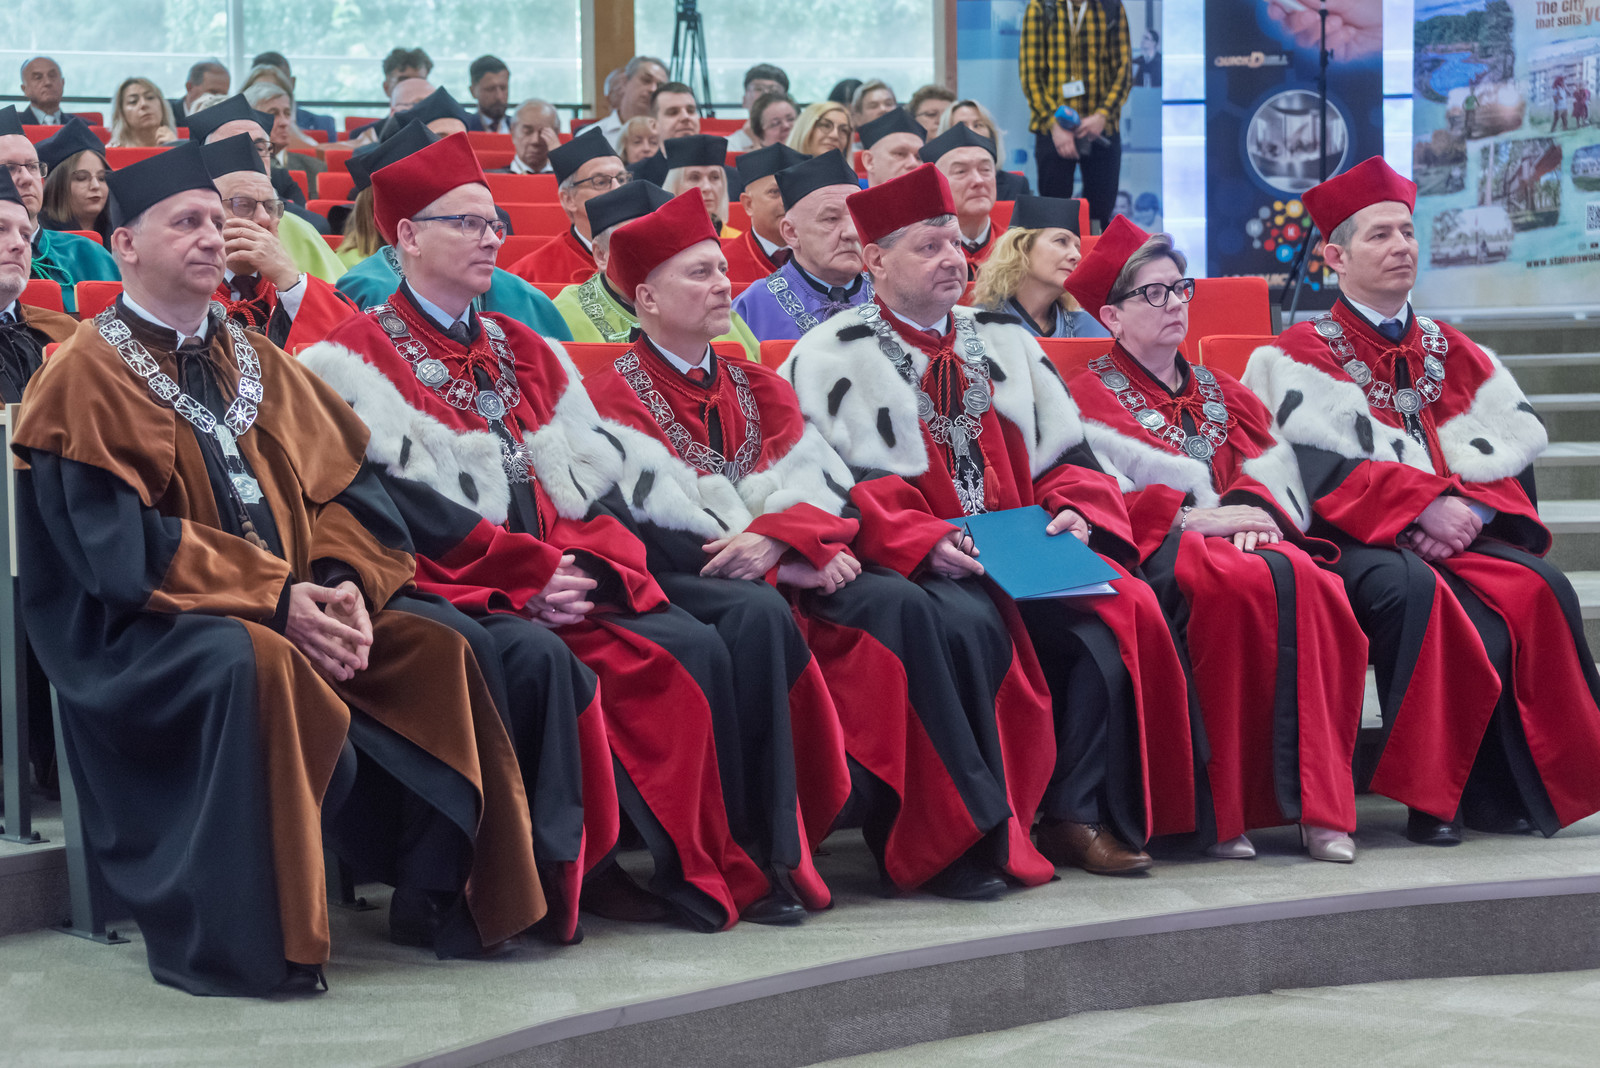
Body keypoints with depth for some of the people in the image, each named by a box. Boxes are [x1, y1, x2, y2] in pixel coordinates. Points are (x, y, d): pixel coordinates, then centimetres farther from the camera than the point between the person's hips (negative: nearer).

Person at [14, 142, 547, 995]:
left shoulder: (256, 363, 17)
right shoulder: (86, 376, -4)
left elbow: (342, 487, 11)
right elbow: (116, 544, -15)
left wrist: (340, 584, -12)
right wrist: (273, 598, -22)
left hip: (292, 607, 7)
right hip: (137, 631, -6)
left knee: (433, 650, -14)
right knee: (253, 664, -37)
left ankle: (439, 894, -6)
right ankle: (232, 940, -30)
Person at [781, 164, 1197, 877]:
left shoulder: (1003, 342, 23)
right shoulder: (830, 357, 6)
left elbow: (1068, 453, 20)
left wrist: (1076, 512, -3)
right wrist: (926, 541, -22)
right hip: (915, 564, -5)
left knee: (1123, 610, -22)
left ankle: (1078, 817, -19)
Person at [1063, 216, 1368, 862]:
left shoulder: (1220, 393, 27)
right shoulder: (1092, 397, 11)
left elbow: (1272, 469, 14)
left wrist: (1258, 510, -10)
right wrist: (1191, 518, -15)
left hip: (1234, 536, 4)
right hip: (1152, 550, -4)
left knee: (1300, 577, -32)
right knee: (1238, 582, -37)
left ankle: (1319, 802, -36)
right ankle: (1222, 812, -34)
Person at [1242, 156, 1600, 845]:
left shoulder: (1452, 352, 21)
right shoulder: (1303, 355, 7)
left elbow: (1515, 445, 8)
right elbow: (1320, 467, -8)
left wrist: (1468, 510, -12)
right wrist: (1423, 504, -19)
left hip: (1462, 531, 4)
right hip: (1355, 539, -4)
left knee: (1542, 589, -25)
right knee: (1408, 587, -37)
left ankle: (1533, 783, -17)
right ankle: (1428, 794, -29)